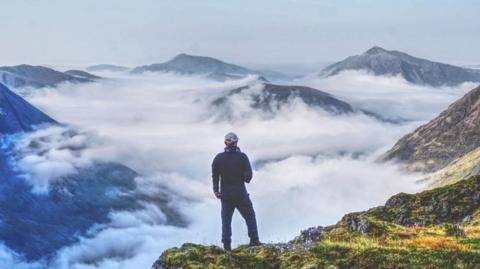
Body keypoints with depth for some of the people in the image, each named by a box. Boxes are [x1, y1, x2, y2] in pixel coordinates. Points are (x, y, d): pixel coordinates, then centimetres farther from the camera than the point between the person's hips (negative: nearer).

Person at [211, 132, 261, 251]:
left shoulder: (219, 158, -2)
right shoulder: (242, 156, -7)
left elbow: (214, 175, 1)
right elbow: (248, 175, -10)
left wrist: (216, 190, 13)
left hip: (225, 194, 2)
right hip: (240, 193, -2)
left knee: (226, 220, 8)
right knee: (250, 216, 11)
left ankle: (227, 246, 5)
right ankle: (254, 240, 8)